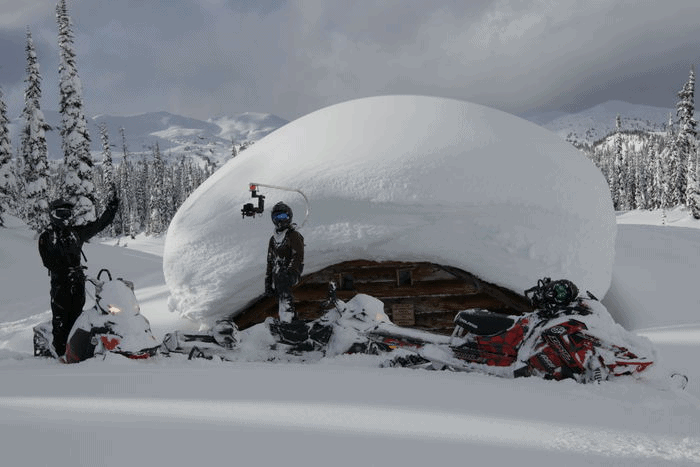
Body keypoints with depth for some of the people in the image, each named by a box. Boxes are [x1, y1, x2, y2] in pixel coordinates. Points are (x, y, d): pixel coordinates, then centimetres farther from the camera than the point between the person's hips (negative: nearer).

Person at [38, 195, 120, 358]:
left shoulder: (77, 232, 14)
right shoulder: (46, 236, 1)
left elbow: (99, 224, 17)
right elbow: (48, 261, -8)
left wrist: (111, 209, 7)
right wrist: (66, 271, -18)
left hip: (78, 279, 4)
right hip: (60, 280, -4)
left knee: (76, 314, 4)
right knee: (61, 316, -6)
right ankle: (60, 350, -2)